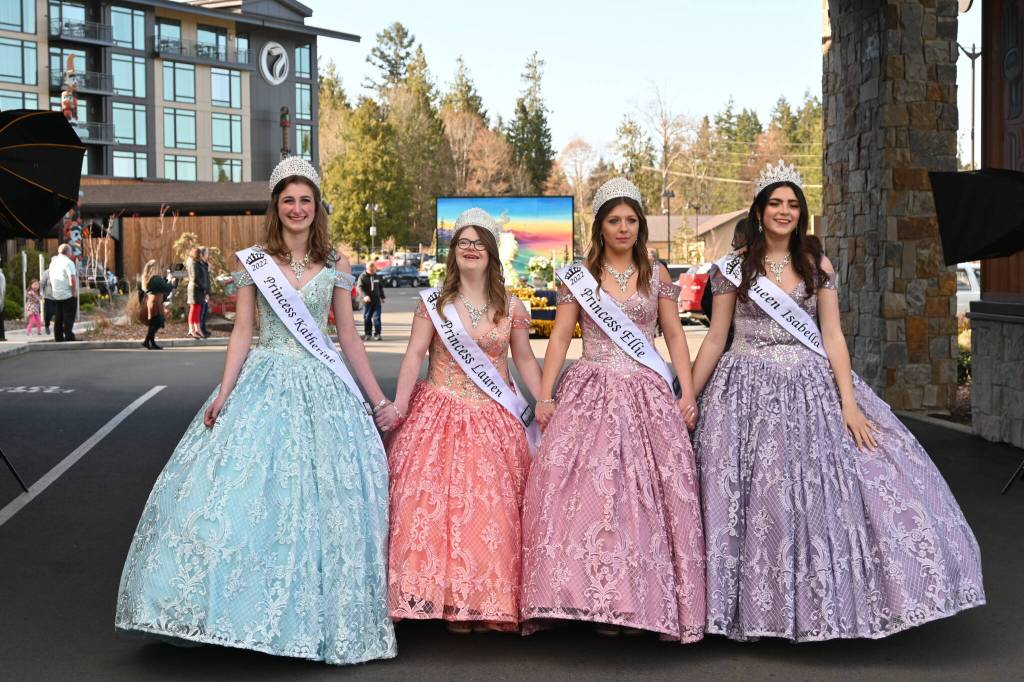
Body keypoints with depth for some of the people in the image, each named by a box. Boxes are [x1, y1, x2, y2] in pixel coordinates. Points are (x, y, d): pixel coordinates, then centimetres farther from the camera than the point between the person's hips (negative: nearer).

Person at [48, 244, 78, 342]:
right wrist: (74, 291, -13)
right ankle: (69, 338, -9)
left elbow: (51, 280, 18)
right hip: (69, 295, -7)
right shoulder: (68, 262, -13)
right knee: (69, 318, -5)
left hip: (57, 295, 7)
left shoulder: (53, 262, 12)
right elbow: (72, 279, -22)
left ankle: (58, 339, 14)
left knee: (58, 319, 11)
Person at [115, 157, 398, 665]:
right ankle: (217, 604, 1)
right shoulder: (253, 261, 5)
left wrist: (379, 399, 7)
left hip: (322, 388, 1)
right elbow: (242, 332, 1)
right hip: (264, 383, -1)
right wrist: (224, 392, -12)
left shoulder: (335, 265, 8)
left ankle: (318, 616, 9)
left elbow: (349, 338, 10)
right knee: (242, 485, -9)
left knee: (324, 497, -2)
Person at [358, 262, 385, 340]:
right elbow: (360, 287, -13)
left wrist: (382, 297, 22)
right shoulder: (362, 277, -2)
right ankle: (367, 334, 15)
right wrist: (365, 295, -27)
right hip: (367, 301, -3)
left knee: (376, 318, -5)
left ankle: (377, 334, -3)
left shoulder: (377, 276, 13)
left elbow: (381, 287, 24)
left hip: (376, 301, 3)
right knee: (367, 318, 4)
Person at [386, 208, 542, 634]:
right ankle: (448, 600, -2)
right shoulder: (434, 301, 4)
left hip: (494, 419, 1)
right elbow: (414, 355, -1)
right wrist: (399, 404, -12)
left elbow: (525, 361, 13)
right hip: (440, 413, -1)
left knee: (493, 507, -3)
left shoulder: (511, 307, 7)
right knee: (436, 503, -8)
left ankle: (491, 601, 6)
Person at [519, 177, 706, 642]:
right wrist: (545, 396, -3)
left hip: (647, 395, 1)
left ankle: (649, 600, 0)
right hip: (590, 392, 0)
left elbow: (675, 336, 11)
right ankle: (597, 601, -7)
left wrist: (688, 394, 2)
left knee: (649, 491, -7)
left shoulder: (656, 275, 11)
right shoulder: (578, 276, 8)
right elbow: (560, 337, 6)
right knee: (583, 487, -12)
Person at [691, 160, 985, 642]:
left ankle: (817, 600, 10)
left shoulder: (818, 268, 6)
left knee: (821, 492, -4)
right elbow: (714, 340, 4)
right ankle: (757, 607, 13)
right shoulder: (733, 269, 2)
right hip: (751, 391, -1)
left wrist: (848, 402, -7)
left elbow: (832, 337, 2)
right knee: (758, 500, -1)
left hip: (812, 387, 2)